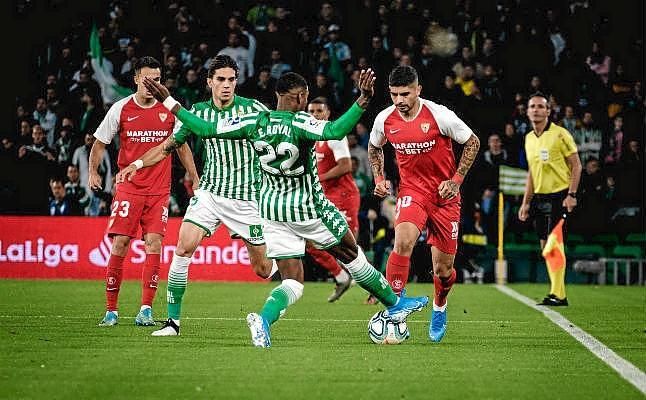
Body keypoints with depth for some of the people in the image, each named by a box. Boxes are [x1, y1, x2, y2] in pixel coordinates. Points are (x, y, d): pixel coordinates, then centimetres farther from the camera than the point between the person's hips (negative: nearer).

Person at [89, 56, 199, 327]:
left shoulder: (170, 109, 4)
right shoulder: (120, 109, 1)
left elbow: (182, 146, 16)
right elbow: (99, 143, 11)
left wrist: (195, 180, 14)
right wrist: (93, 172, -2)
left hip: (159, 190, 1)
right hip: (128, 188, -1)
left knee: (153, 243, -9)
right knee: (119, 245, -6)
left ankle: (146, 309, -6)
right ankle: (111, 310, 2)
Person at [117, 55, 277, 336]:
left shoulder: (253, 109, -5)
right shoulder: (198, 112, 4)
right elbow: (167, 147, 13)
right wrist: (136, 164, 2)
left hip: (246, 196, -2)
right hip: (210, 193, 2)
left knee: (263, 268, 2)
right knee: (183, 248, -18)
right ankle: (173, 320, -10)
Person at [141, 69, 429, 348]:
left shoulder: (254, 121, -5)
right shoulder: (299, 123, -19)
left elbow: (205, 129, -4)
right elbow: (335, 131, -37)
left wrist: (169, 102, 2)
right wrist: (362, 102, -41)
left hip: (271, 209, 4)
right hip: (308, 208, -4)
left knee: (292, 283, 6)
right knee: (352, 256, 17)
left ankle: (264, 318, -23)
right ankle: (395, 305, 32)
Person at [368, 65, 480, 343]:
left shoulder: (439, 115, -16)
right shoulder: (385, 119, -6)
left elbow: (472, 143, -3)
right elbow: (374, 147, 17)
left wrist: (456, 179, -8)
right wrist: (379, 178, 3)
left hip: (444, 195, -1)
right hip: (411, 191, 1)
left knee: (443, 270, 4)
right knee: (403, 242, -29)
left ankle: (439, 306, 39)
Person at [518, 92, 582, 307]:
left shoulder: (560, 134, -7)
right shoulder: (529, 138, 13)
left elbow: (576, 166, -7)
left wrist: (571, 195, -15)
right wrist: (526, 202, 17)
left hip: (559, 195, -7)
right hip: (539, 198, 7)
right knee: (545, 246, 5)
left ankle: (557, 294, -12)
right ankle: (558, 294, 11)